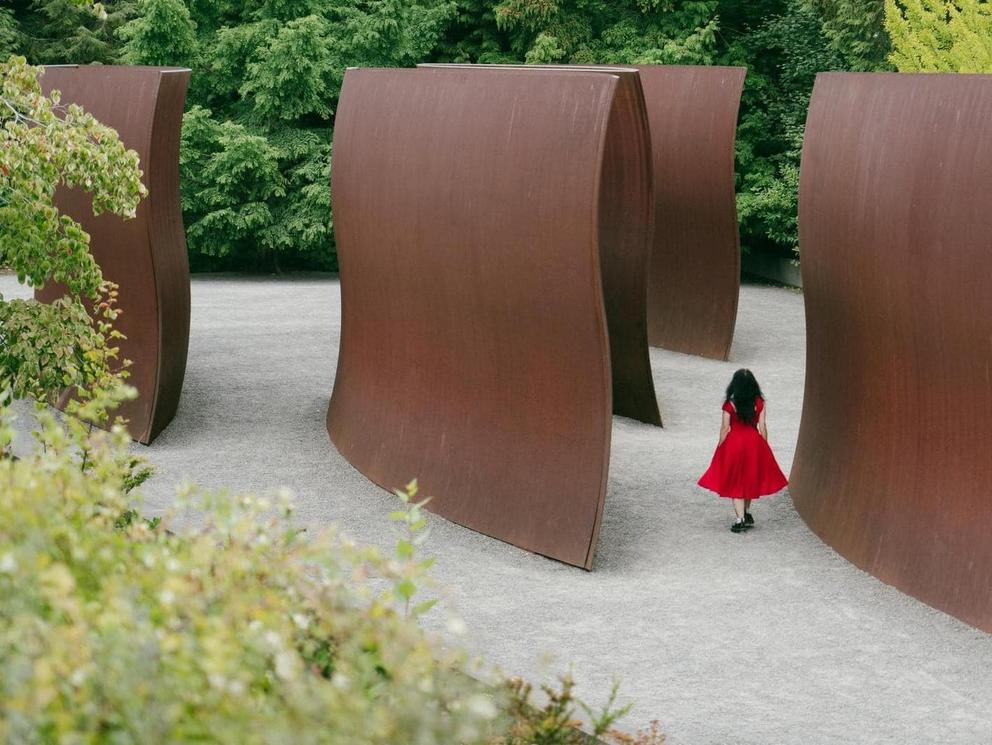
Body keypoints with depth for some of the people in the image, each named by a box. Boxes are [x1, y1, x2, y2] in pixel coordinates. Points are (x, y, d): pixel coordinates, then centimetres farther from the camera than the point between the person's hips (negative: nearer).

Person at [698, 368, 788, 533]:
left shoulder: (730, 404, -13)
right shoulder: (759, 403, -6)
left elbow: (725, 428, -9)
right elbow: (762, 427, -3)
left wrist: (720, 448, 1)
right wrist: (765, 447, 9)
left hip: (733, 444, -3)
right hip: (754, 444, 3)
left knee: (735, 483, 6)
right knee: (750, 480, 21)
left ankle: (740, 519, -2)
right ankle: (746, 513, 30)